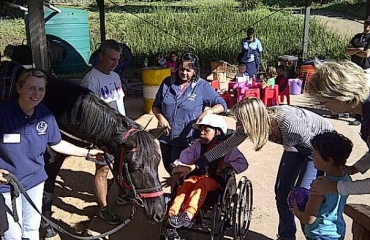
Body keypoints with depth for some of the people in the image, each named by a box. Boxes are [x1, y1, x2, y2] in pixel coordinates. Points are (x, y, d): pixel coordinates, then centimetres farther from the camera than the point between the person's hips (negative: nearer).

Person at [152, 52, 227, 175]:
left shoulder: (202, 86, -7)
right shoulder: (167, 82, 1)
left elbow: (222, 105, -10)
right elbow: (156, 105, 8)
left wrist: (209, 110, -30)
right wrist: (160, 116, -13)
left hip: (186, 140, -4)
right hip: (166, 137, 4)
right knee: (168, 168, 23)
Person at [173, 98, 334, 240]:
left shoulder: (287, 122, -41)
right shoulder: (252, 123, -21)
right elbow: (227, 145, -10)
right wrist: (195, 165, -10)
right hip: (295, 146, 6)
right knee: (282, 191, 5)